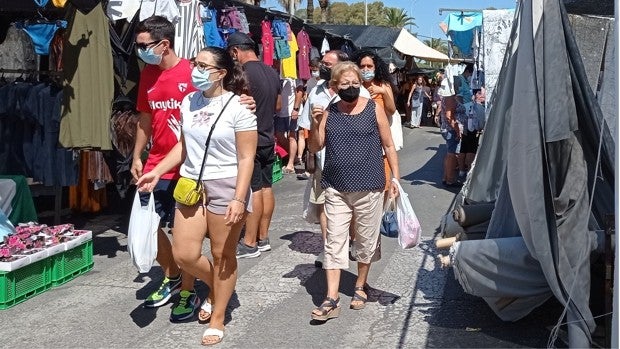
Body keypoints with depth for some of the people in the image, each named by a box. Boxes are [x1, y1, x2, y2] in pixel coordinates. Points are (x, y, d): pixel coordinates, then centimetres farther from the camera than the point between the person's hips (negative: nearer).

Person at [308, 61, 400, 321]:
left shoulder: (374, 110, -1)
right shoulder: (328, 113, 4)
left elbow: (388, 145, 4)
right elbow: (315, 148, 3)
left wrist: (395, 177, 1)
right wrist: (315, 124, -13)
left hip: (369, 188, -1)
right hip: (336, 188, 2)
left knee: (366, 240, 11)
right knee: (334, 242, 0)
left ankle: (360, 286, 31)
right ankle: (332, 299, 3)